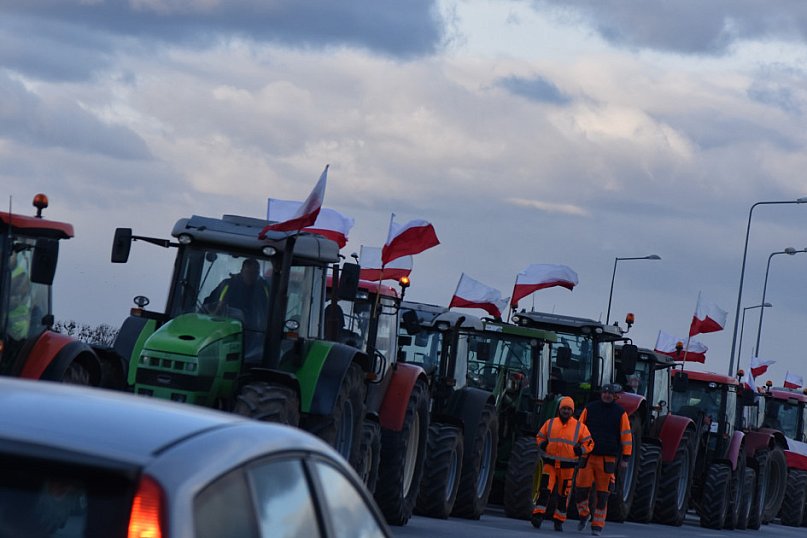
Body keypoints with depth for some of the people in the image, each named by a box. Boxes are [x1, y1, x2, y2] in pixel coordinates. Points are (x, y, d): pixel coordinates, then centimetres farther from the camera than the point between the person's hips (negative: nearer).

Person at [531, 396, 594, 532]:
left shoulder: (579, 427, 2)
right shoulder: (550, 423, 6)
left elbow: (589, 443, 6)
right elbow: (540, 437, 17)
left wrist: (580, 451, -10)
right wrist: (543, 445, -3)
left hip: (568, 466, 0)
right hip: (550, 463, 0)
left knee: (563, 494, 7)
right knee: (545, 489, -13)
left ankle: (559, 521, 18)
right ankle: (538, 516, -16)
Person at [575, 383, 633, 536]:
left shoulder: (620, 412, 2)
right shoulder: (590, 409, 5)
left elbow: (626, 436, 3)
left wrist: (625, 459, -2)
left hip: (607, 459, -1)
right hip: (588, 456, 1)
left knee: (603, 494, 0)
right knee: (581, 488, -6)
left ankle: (597, 526, 8)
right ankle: (584, 514, 20)